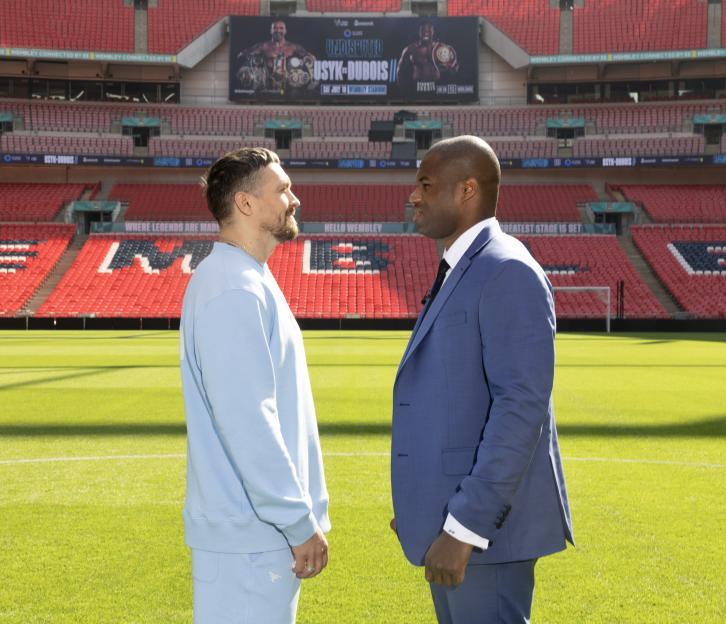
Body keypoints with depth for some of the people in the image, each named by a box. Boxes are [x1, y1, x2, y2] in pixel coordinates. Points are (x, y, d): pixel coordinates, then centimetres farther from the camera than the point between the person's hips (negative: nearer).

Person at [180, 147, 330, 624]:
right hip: (251, 532, -9)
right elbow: (247, 422, -22)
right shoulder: (235, 291, -18)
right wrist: (301, 523, -17)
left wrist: (302, 512, 17)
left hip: (260, 527, 9)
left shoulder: (250, 282, 13)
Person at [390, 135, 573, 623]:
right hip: (455, 515, 10)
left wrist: (465, 527, -24)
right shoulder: (462, 272, 15)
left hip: (484, 520, -10)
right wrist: (423, 506, 18)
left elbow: (522, 405, -23)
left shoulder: (508, 272, -16)